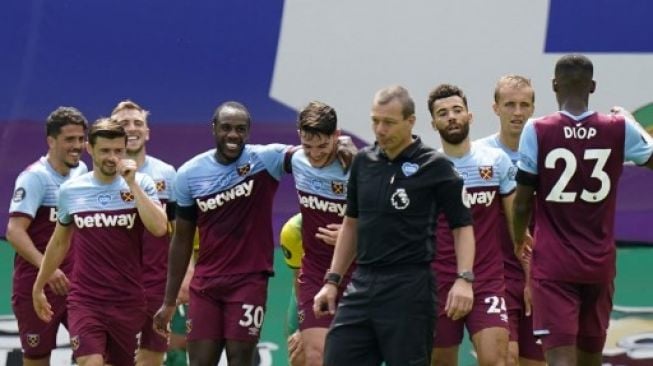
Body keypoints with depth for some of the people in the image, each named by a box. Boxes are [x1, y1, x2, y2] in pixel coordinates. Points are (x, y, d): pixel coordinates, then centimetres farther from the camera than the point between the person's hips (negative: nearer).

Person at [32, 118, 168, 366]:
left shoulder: (140, 185, -1)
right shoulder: (70, 190, 3)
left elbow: (159, 228, -18)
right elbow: (59, 243, 18)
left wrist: (132, 185, -18)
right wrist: (39, 287, 23)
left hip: (127, 301, 0)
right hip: (84, 300, 0)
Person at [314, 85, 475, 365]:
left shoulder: (433, 166, -5)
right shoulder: (363, 161, 10)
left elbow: (462, 225, -5)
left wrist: (464, 280, -18)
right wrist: (332, 280, 16)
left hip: (409, 289, -5)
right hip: (362, 285, 5)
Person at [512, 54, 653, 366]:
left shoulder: (537, 131, -9)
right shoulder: (619, 130, -3)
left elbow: (523, 202, -4)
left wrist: (519, 239, 16)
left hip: (552, 263, -3)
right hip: (600, 263, 3)